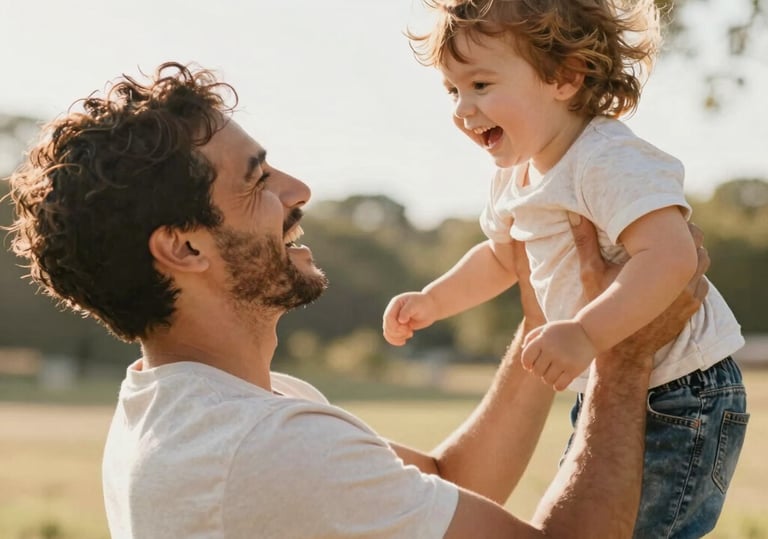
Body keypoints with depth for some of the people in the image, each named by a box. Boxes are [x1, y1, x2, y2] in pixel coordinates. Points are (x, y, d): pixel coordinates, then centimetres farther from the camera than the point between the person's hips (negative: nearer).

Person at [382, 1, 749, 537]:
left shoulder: (609, 161, -26)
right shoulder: (516, 176, 4)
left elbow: (670, 255, -41)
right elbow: (501, 257, 24)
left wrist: (585, 334, -50)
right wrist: (432, 301, 12)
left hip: (680, 400, -9)